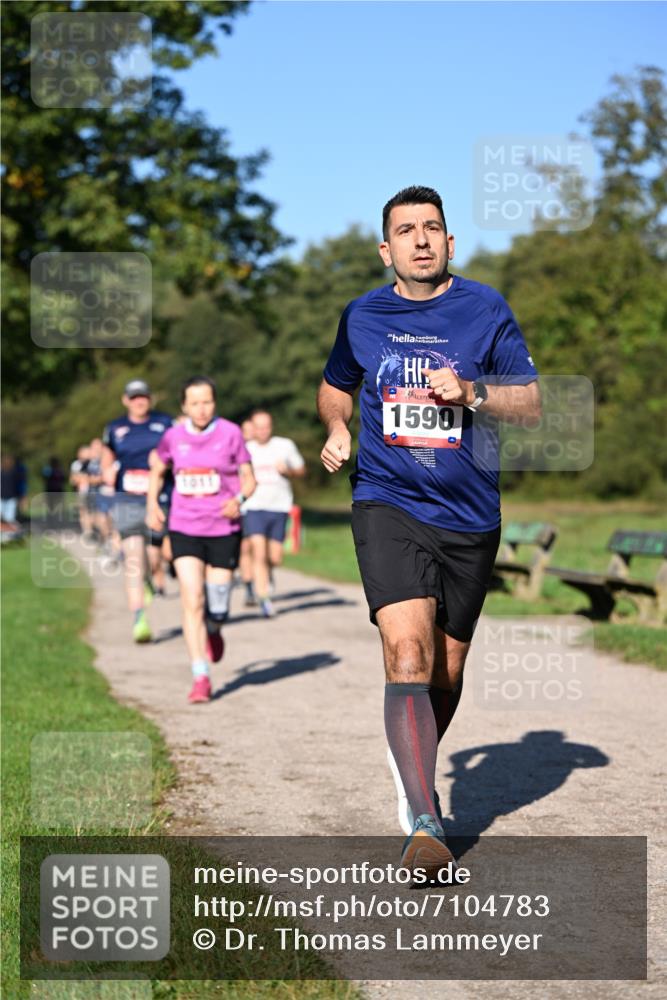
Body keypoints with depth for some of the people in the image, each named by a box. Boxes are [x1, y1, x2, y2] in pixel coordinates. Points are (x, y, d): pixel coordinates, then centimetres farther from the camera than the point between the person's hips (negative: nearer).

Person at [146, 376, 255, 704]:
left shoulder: (230, 433, -4)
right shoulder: (174, 437, 1)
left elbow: (249, 478, 1)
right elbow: (157, 472, 19)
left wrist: (239, 499, -19)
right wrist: (152, 505, 3)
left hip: (224, 530, -1)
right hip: (184, 529, 1)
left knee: (217, 610, 5)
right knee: (192, 602, -12)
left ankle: (213, 632, 43)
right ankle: (200, 677, -8)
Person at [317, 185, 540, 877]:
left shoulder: (485, 309, 3)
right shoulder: (362, 316, 7)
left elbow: (531, 403, 3)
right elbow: (335, 386, 25)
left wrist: (471, 391, -15)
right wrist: (336, 429, 4)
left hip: (469, 514, 1)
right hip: (387, 506, -1)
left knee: (446, 671, 11)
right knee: (408, 654, -20)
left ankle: (415, 768, 39)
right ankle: (424, 824, -22)